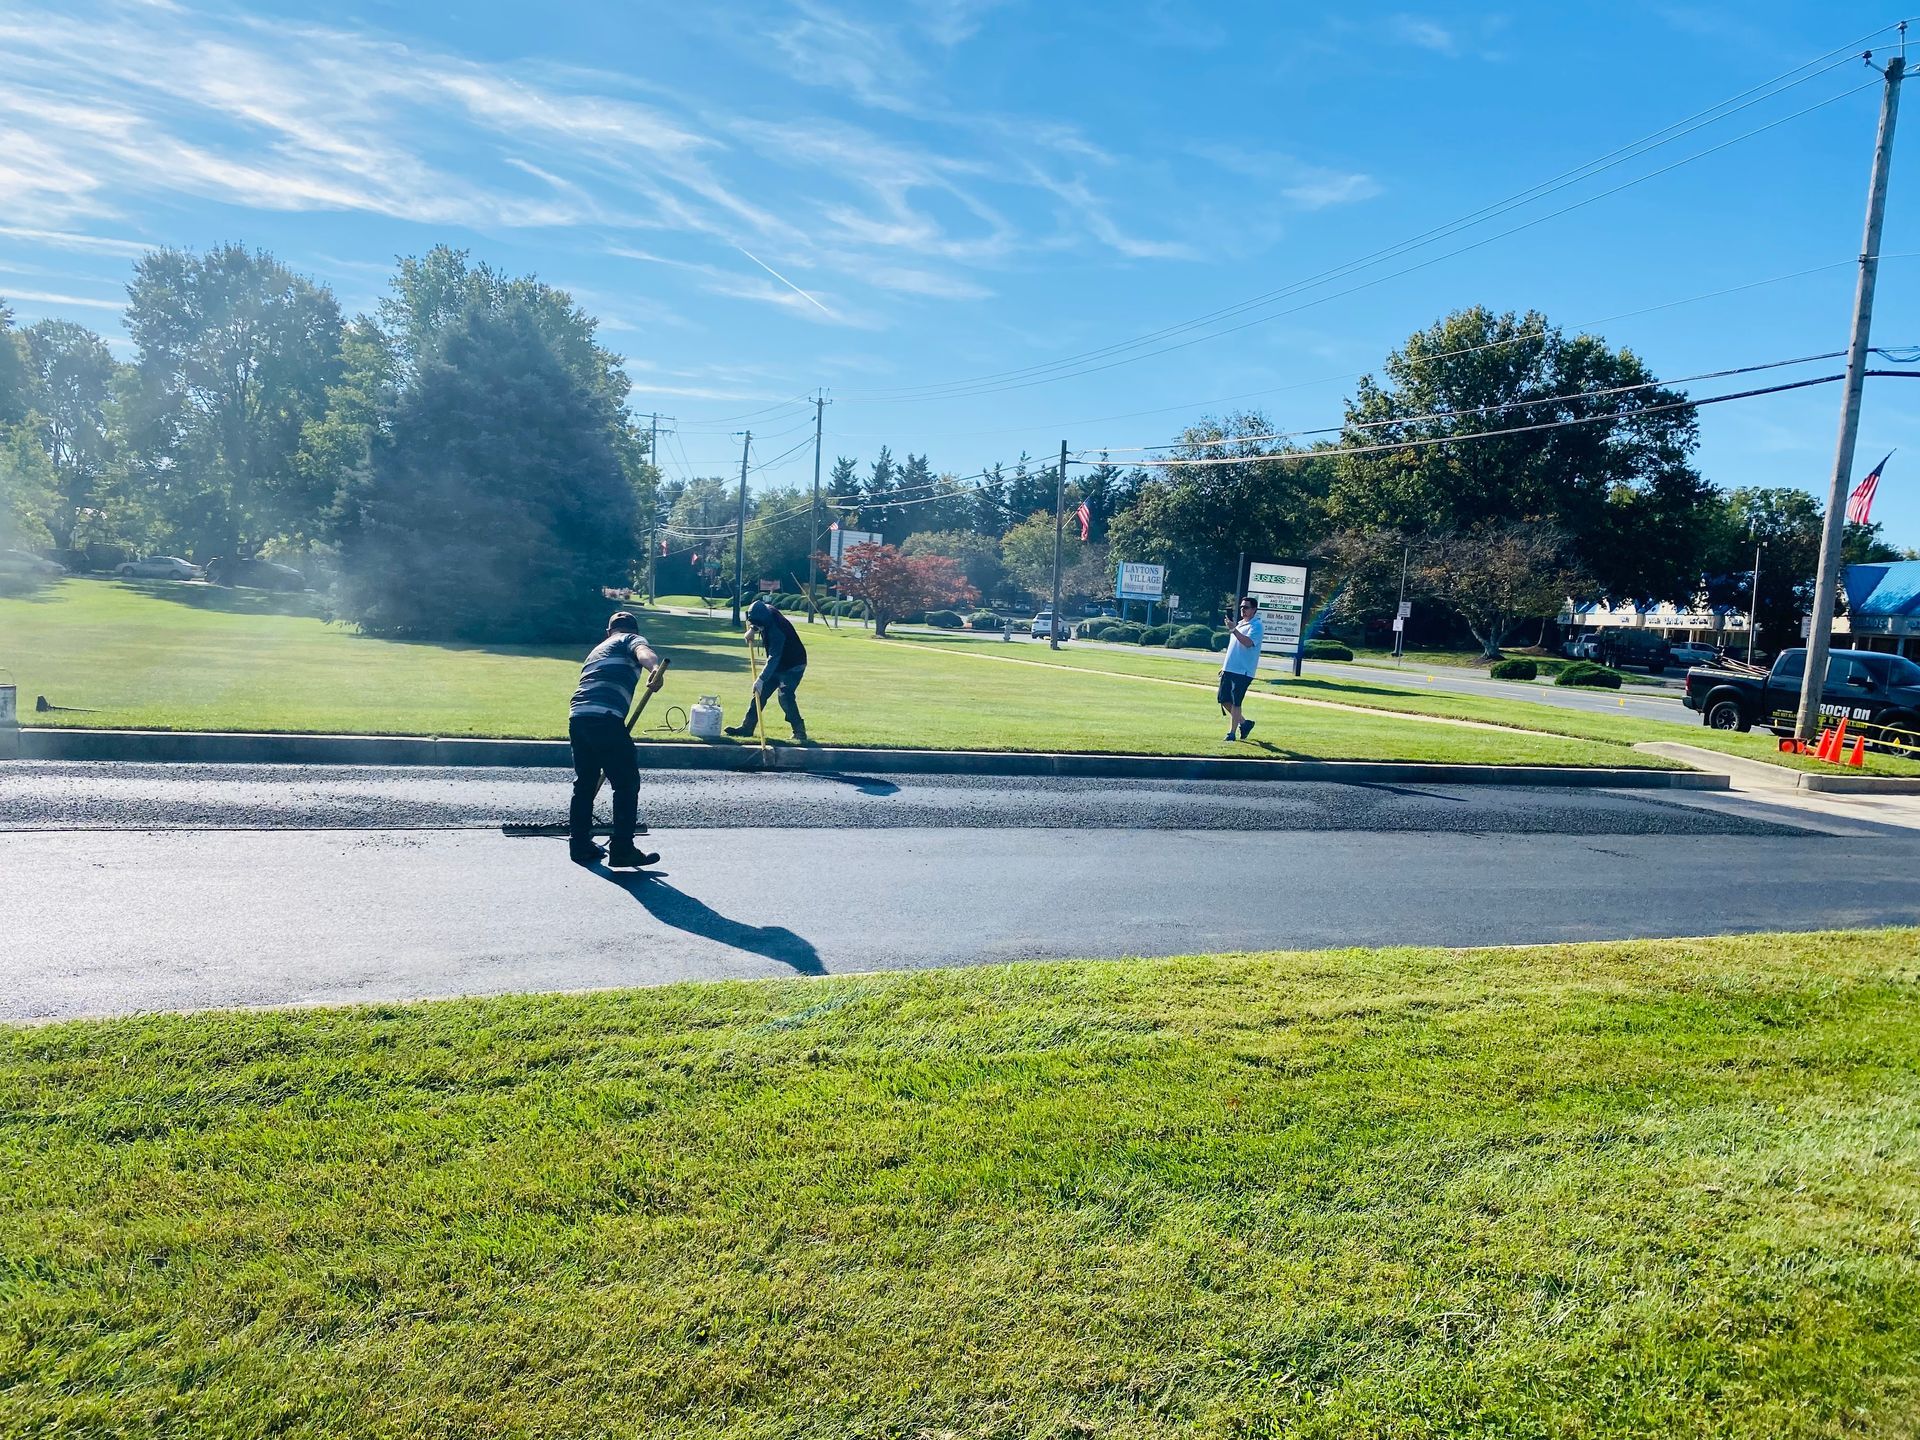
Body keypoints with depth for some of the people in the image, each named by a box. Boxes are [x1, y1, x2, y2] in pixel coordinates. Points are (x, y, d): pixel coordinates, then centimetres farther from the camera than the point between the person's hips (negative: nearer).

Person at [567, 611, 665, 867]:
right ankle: (622, 849, 2)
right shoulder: (631, 640, 13)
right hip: (605, 718, -8)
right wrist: (655, 669, -38)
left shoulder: (598, 649, 34)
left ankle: (580, 845, 25)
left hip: (577, 717, 8)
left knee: (584, 783, 19)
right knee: (627, 783, 1)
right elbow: (643, 651, -14)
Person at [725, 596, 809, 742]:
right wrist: (751, 630, -6)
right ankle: (746, 727, 14)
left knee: (785, 697, -21)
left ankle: (799, 732, -10)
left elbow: (774, 658, -36)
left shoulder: (776, 630, -34)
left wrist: (761, 679, -40)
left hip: (793, 666, -9)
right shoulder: (767, 611, -9)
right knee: (759, 693, 7)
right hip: (777, 665, 9)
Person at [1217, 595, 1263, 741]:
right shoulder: (1239, 624, 19)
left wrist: (1233, 629, -31)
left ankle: (1232, 733, 1)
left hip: (1243, 672, -9)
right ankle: (1244, 723, 23)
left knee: (1235, 702, -7)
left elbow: (1248, 642, -26)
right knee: (1223, 699, 8)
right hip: (1229, 669, 9)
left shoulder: (1257, 626, -8)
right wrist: (1224, 665, 23)